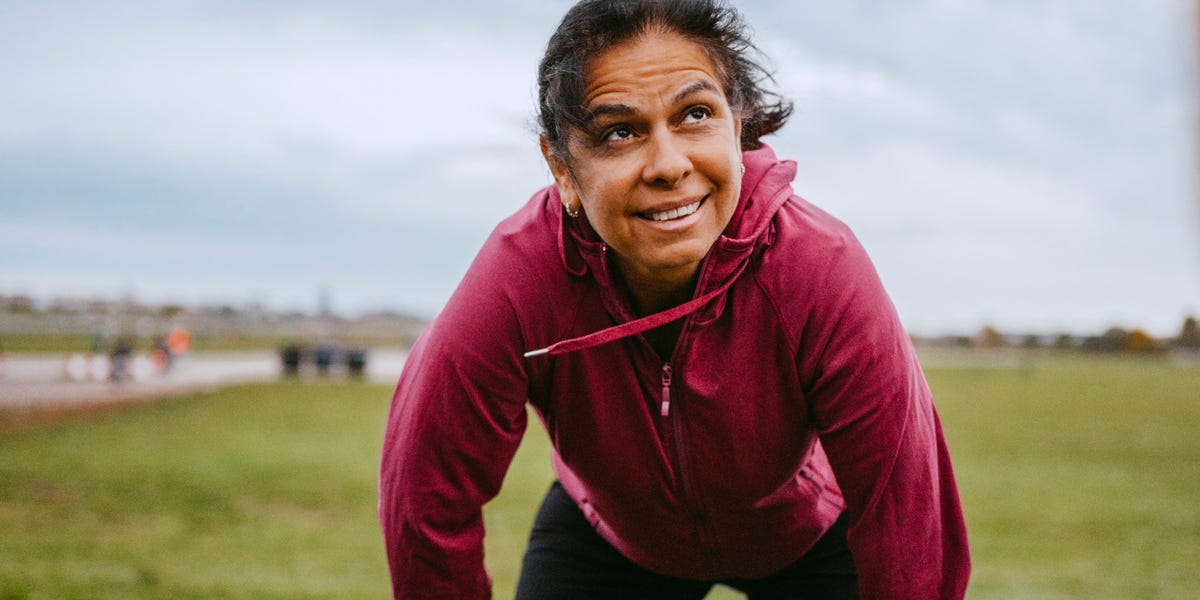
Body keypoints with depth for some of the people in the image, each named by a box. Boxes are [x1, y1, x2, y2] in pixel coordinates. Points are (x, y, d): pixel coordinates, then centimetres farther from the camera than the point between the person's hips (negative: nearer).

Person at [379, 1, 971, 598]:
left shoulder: (823, 270, -37)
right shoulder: (518, 276, -36)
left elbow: (908, 508, -29)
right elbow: (429, 495, -26)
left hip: (803, 536, 0)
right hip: (609, 535, 1)